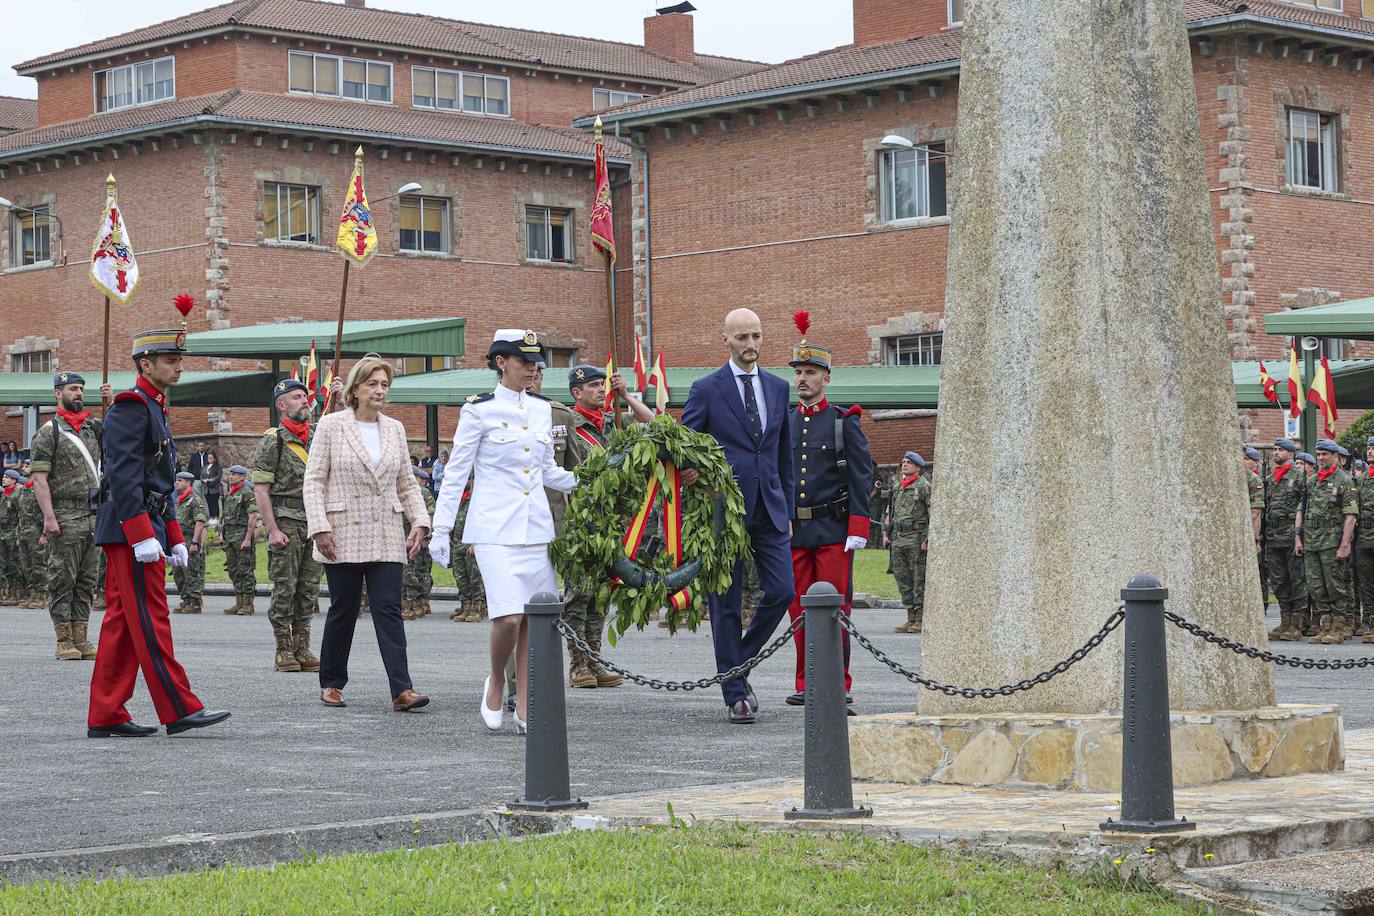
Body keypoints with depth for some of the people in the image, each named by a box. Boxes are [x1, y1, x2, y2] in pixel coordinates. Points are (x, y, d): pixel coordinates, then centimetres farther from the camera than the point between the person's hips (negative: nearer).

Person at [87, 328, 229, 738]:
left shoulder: (154, 409, 21)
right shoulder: (130, 407, -11)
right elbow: (124, 476, -20)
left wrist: (175, 538, 22)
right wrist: (142, 535, -25)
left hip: (144, 529, 10)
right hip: (130, 526, -10)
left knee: (121, 623, 8)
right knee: (150, 621, -7)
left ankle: (105, 716, 9)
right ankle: (180, 710, -7)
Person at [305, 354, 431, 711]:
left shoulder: (394, 429, 11)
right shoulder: (332, 425, 0)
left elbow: (407, 483, 16)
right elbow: (314, 480, -3)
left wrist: (420, 521, 3)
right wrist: (319, 528, -12)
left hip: (386, 536, 3)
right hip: (343, 535, -3)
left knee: (389, 610, -6)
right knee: (343, 611, 5)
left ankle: (402, 690, -14)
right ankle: (331, 683, 21)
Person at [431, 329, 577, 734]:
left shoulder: (542, 408, 12)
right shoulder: (479, 409, -4)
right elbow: (456, 471, -2)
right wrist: (441, 529, -4)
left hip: (537, 526, 5)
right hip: (496, 528, -5)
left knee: (534, 618, 2)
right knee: (508, 616, -17)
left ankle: (524, 708, 8)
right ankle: (496, 683, 10)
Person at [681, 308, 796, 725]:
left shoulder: (778, 388, 13)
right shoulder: (706, 389, -1)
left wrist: (788, 510, 16)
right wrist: (689, 469, -24)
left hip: (769, 510, 4)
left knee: (781, 591, -4)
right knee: (726, 602, 1)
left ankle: (738, 665, 17)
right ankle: (735, 694, 7)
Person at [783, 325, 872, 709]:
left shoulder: (844, 422, 1)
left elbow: (861, 476, -3)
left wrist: (858, 529, -11)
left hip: (833, 530, -4)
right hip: (793, 532, 4)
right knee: (800, 610, 5)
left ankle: (839, 685, 3)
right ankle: (807, 684, 11)